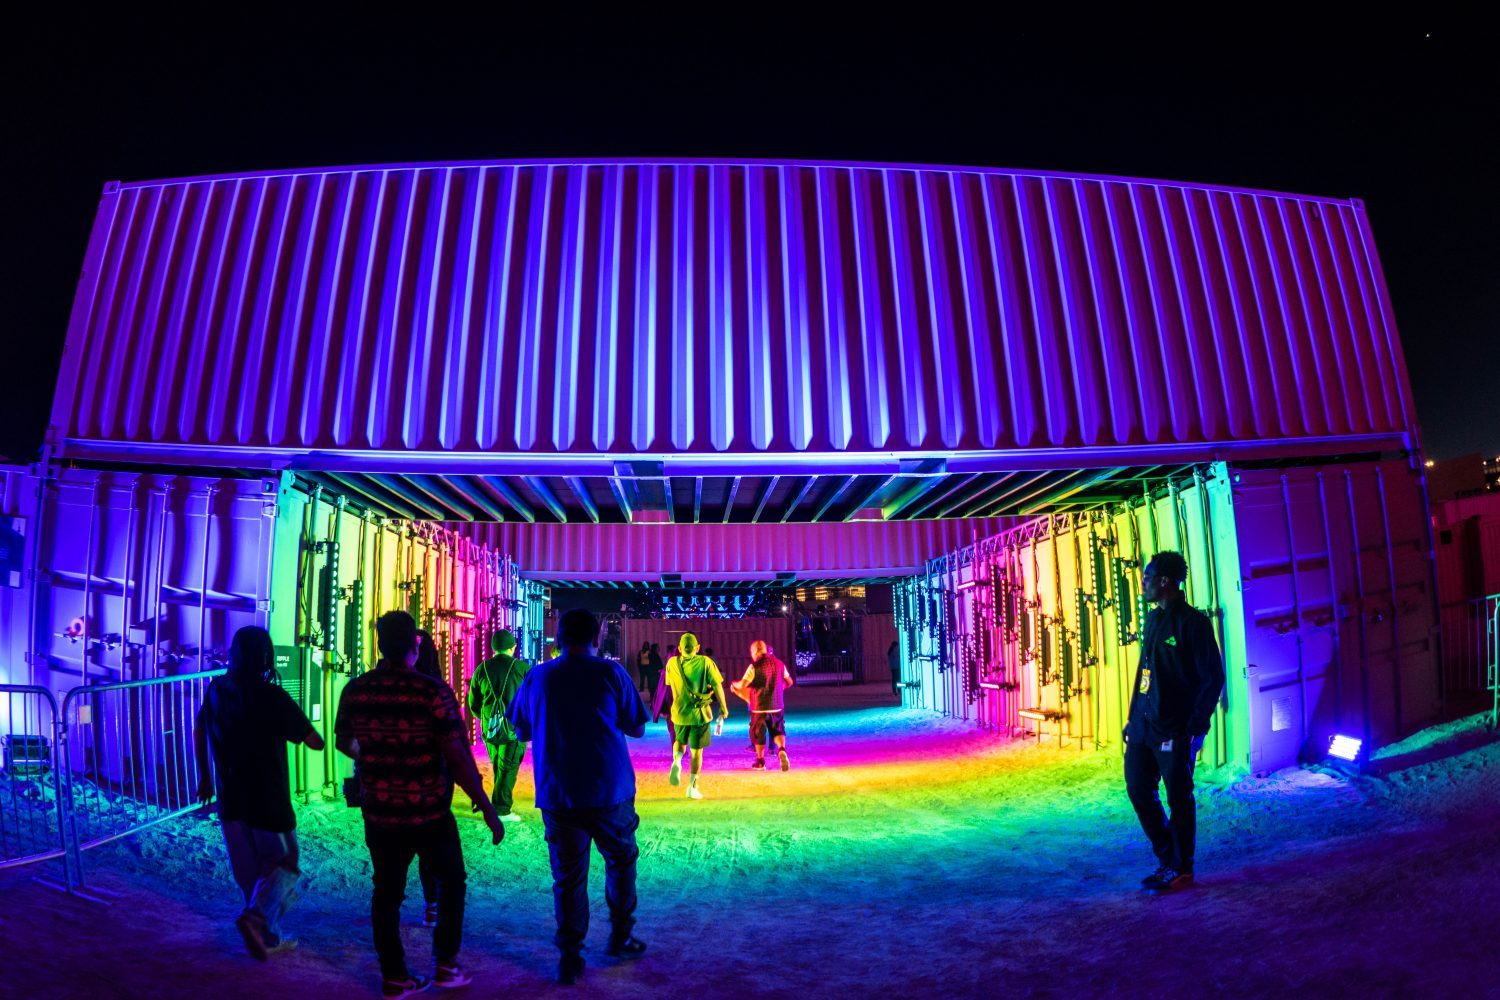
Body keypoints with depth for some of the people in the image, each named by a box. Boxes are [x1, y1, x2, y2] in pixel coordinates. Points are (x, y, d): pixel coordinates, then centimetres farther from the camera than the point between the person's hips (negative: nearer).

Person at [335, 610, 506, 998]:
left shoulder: (355, 690, -6)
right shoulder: (432, 692, -20)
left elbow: (343, 741, 13)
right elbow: (458, 759, -20)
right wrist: (488, 809, -11)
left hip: (379, 814, 3)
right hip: (430, 813, -3)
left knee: (386, 892, 15)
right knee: (451, 882, 18)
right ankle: (446, 965, 22)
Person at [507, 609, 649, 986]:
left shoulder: (537, 677, 0)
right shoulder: (611, 673, -7)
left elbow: (522, 731, 12)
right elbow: (636, 728, -2)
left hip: (557, 796, 2)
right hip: (609, 792, -1)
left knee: (567, 876, 10)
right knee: (621, 860, 19)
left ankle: (570, 958, 13)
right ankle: (620, 937, 26)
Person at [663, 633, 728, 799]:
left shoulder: (672, 663, -1)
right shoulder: (705, 662, -7)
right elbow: (717, 686, -6)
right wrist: (723, 707, 3)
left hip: (679, 711, 2)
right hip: (700, 712, -2)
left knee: (680, 741, 26)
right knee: (697, 751, 9)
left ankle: (677, 761, -3)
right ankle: (692, 787, 10)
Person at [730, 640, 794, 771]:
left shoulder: (754, 666, -13)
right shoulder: (779, 663, 3)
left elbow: (742, 685, -16)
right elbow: (789, 682, 12)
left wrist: (734, 684, 5)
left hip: (759, 707, -4)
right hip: (777, 706, 4)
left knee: (758, 734, 12)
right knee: (778, 731, 15)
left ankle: (760, 761, 22)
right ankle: (782, 750, -13)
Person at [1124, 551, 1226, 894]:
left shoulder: (1193, 623, -12)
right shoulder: (1153, 619, 12)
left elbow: (1214, 678, -12)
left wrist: (1196, 727, -15)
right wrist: (1133, 717, 17)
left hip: (1175, 729, -8)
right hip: (1144, 725, 8)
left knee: (1179, 799, 4)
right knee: (1138, 789, 11)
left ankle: (1180, 869, 19)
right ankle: (1168, 859, 28)